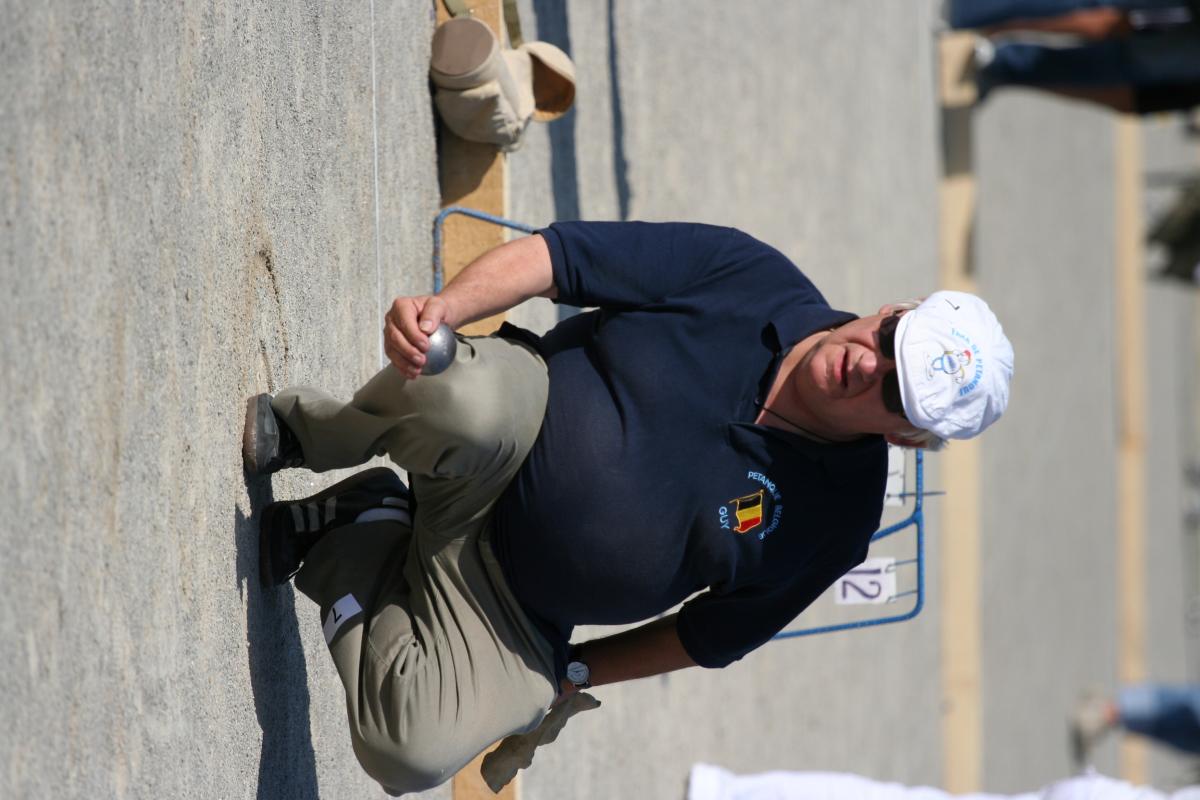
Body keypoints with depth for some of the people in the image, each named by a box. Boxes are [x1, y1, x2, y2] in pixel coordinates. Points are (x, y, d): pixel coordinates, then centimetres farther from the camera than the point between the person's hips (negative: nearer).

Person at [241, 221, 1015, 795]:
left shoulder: (836, 517, -9)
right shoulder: (749, 278, -12)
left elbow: (713, 637, 4)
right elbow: (554, 255, -13)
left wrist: (571, 676, 5)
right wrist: (443, 306, -31)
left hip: (522, 615, 1)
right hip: (477, 463, -1)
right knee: (472, 396, -40)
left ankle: (343, 556, 2)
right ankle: (308, 430, -6)